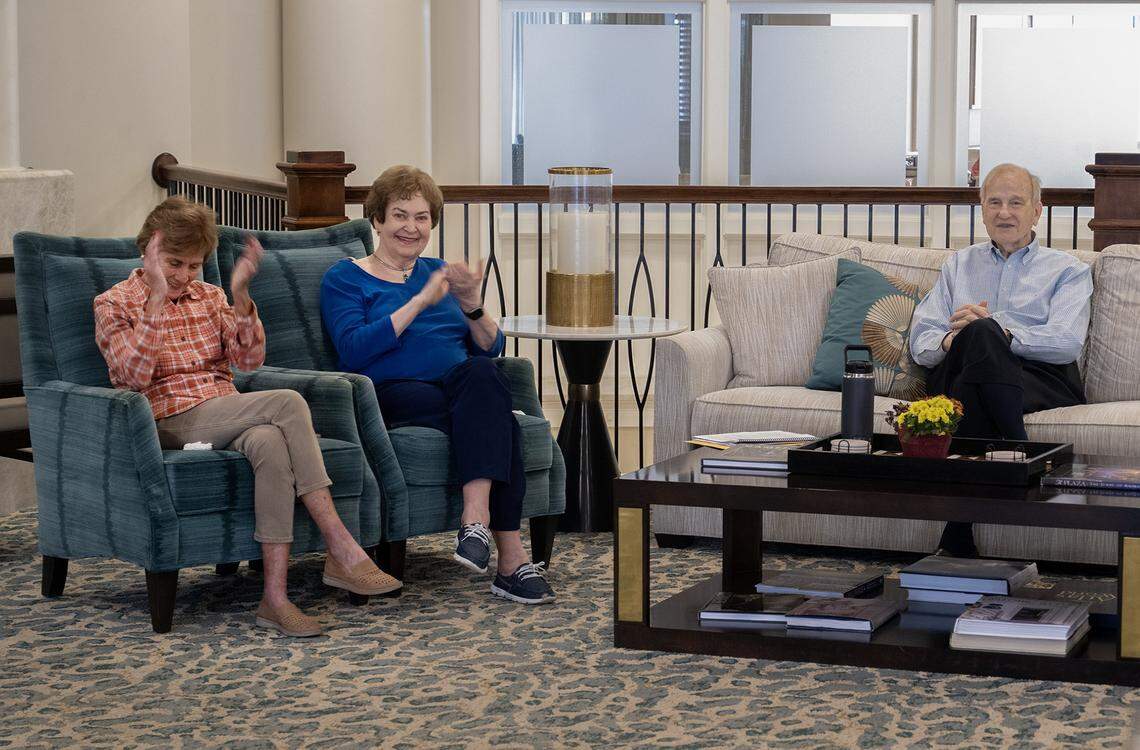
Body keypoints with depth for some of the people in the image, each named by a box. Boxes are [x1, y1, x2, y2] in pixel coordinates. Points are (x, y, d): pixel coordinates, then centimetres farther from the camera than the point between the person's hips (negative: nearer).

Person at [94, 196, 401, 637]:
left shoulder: (210, 297, 20)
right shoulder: (114, 304, 7)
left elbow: (249, 359, 5)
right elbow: (134, 375, -12)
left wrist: (240, 294, -9)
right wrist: (158, 296, -16)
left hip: (225, 414, 5)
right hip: (173, 422, -5)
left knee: (270, 442, -35)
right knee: (288, 403, -29)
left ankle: (275, 596, -40)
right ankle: (342, 549, -33)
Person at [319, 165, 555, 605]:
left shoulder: (439, 273, 26)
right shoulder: (344, 280, 12)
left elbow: (490, 350, 16)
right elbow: (355, 349, -8)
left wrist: (471, 305, -4)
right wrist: (421, 301, -11)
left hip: (462, 388, 4)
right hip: (393, 394, -4)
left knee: (481, 375, -35)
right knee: (496, 417, -33)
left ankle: (477, 520, -45)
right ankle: (511, 559, -41)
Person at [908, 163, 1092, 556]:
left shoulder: (1068, 270, 20)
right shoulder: (959, 265, 31)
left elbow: (1067, 343, 0)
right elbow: (920, 343, 17)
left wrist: (995, 330, -13)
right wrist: (953, 341, -8)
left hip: (1042, 380, -2)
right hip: (958, 373, 2)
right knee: (978, 333, -36)